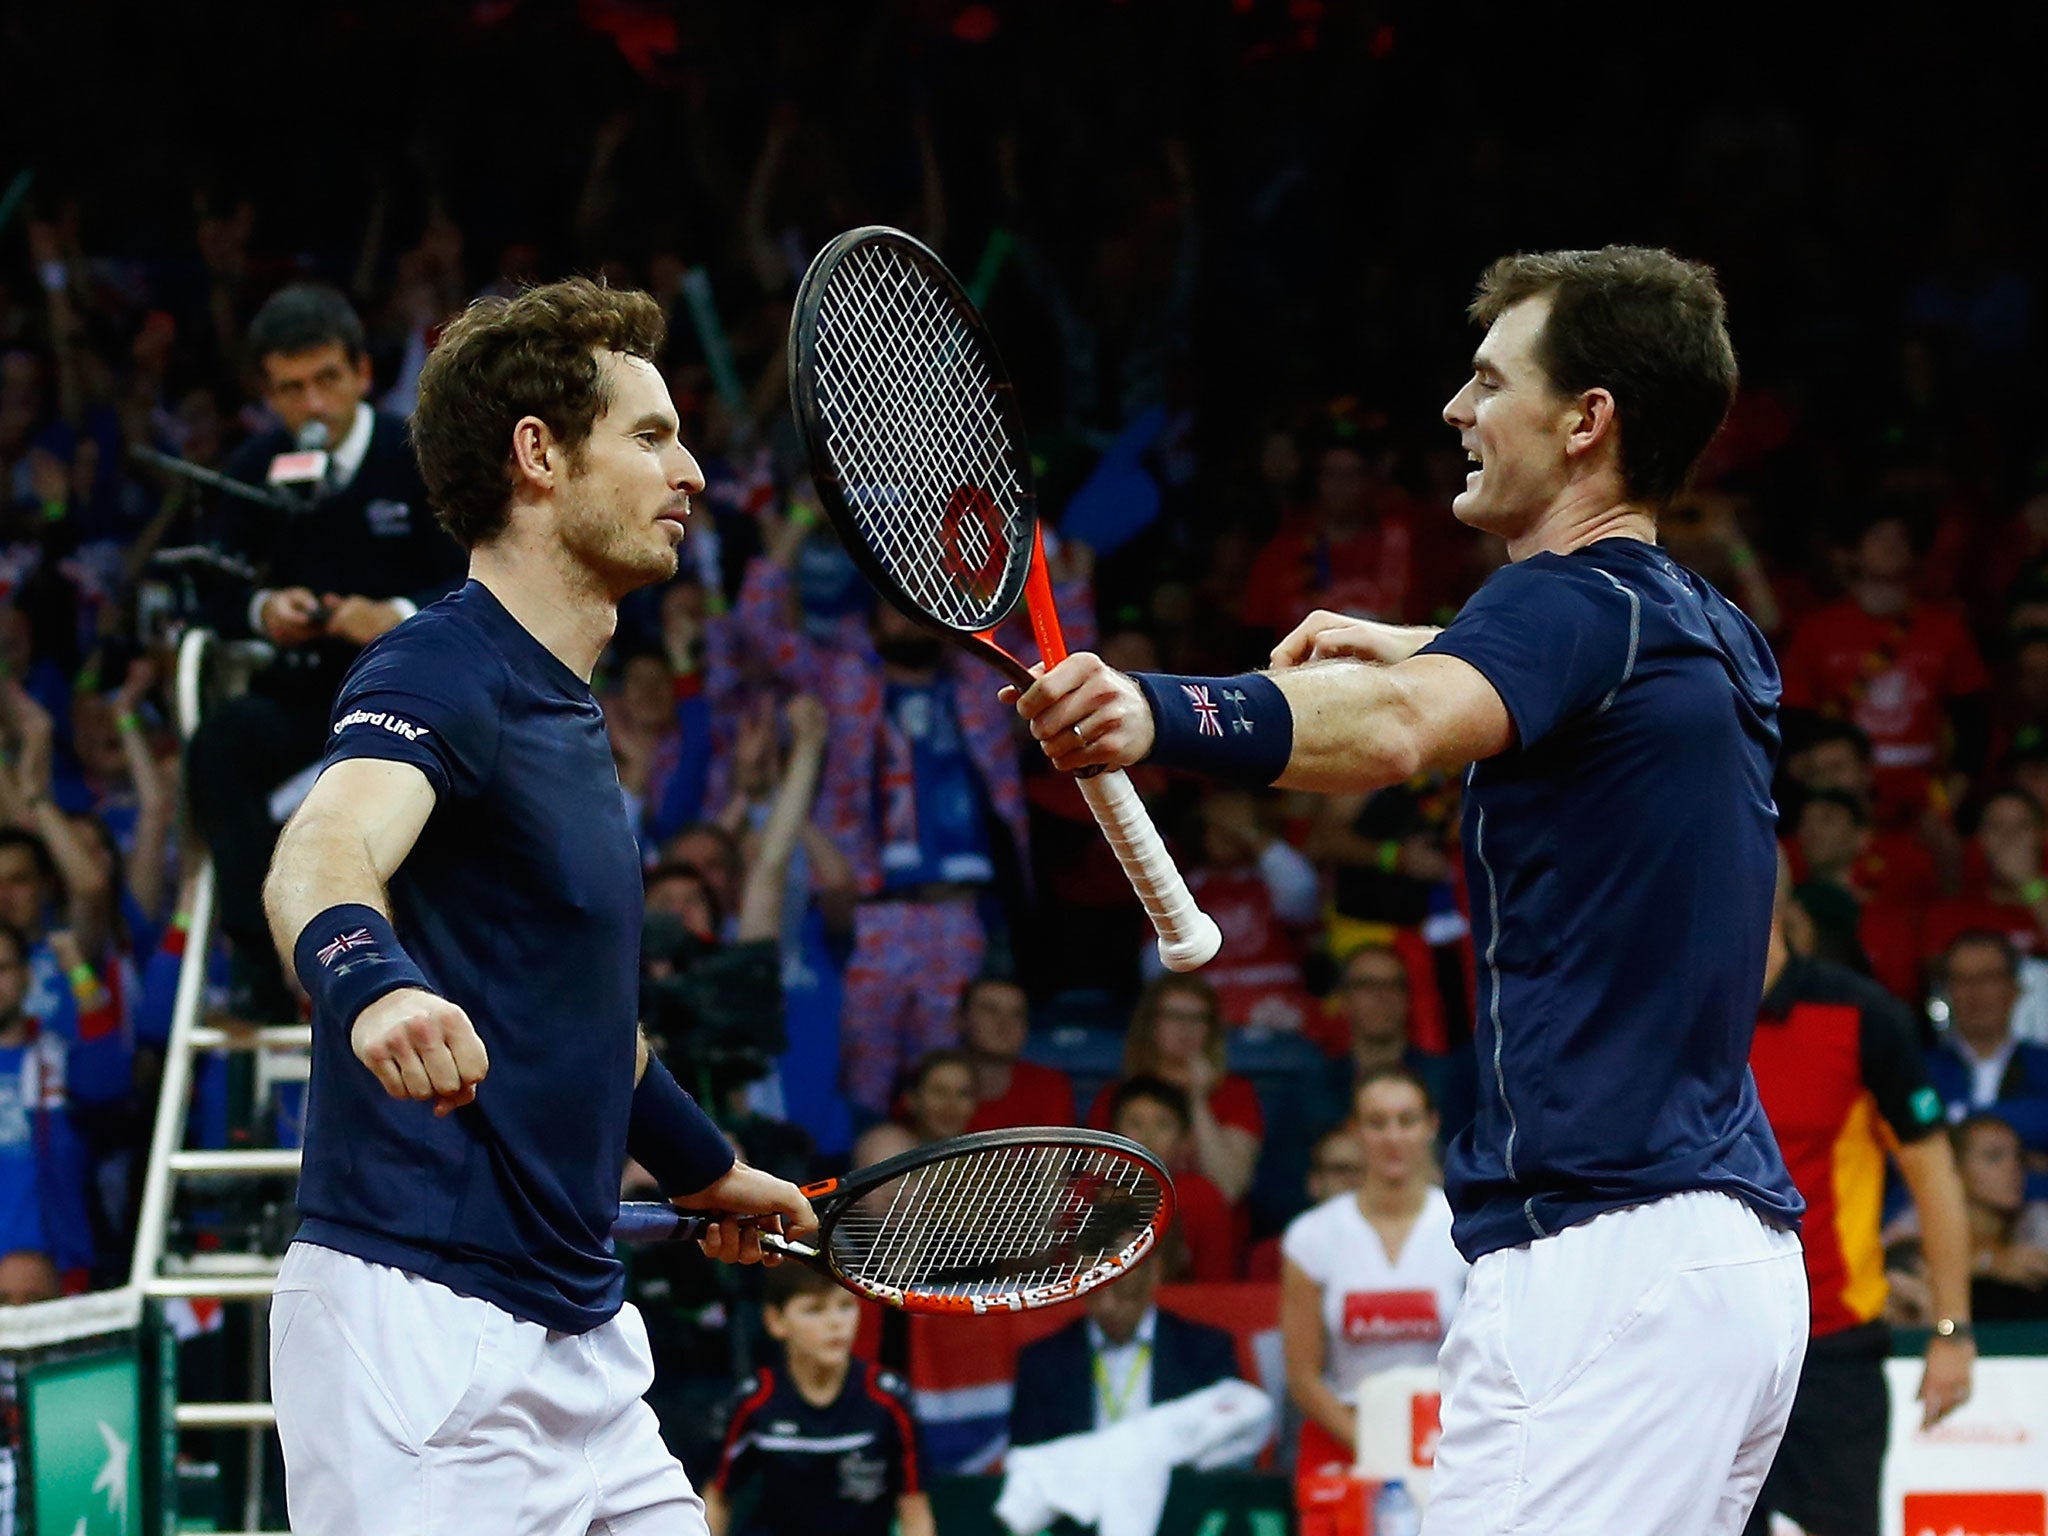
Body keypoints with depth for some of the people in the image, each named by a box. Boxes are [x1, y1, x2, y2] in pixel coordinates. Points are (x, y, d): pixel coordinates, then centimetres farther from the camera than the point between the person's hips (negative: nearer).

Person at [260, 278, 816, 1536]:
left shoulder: (569, 712, 18)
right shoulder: (440, 673, -11)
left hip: (579, 1333, 9)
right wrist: (369, 978, -54)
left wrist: (705, 1168, 44)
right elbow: (322, 853, -33)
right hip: (424, 1324, -9)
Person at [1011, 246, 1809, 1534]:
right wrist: (1418, 649, 45)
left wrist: (1158, 715, -48)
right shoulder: (1717, 637, 18)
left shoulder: (1574, 598, -11)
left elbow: (1393, 729, -33)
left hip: (1602, 1252, -10)